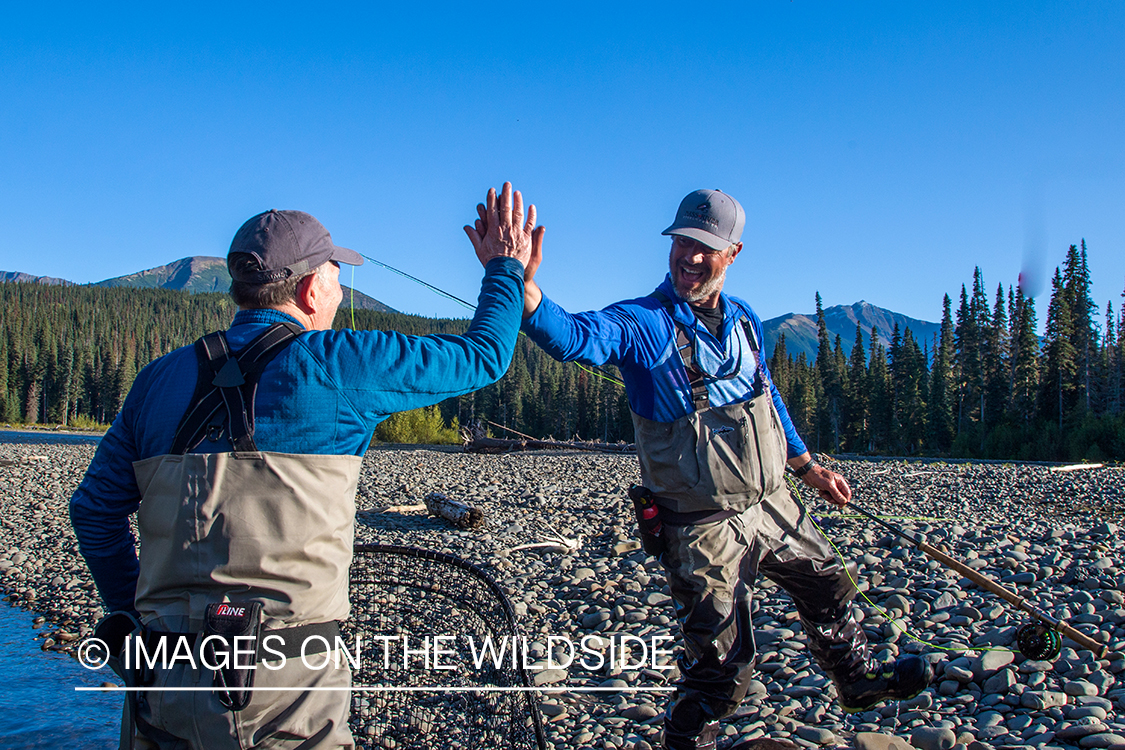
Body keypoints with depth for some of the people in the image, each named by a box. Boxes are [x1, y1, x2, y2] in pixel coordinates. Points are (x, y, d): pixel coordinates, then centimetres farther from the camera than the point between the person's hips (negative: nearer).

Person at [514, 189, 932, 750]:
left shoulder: (743, 319, 4)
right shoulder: (641, 324, -18)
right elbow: (573, 337, -39)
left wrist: (808, 466, 23)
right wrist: (522, 283, -57)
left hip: (772, 504, 7)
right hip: (703, 529, -7)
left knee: (827, 585, 26)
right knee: (720, 665, 0)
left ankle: (858, 680, 53)